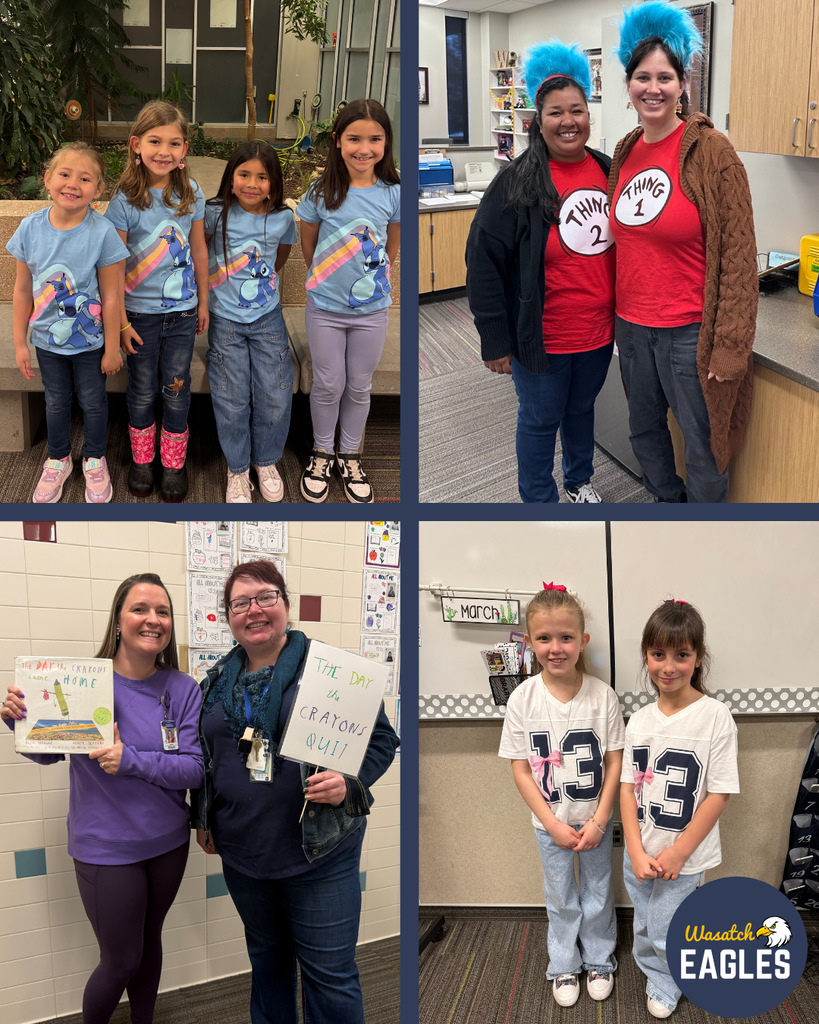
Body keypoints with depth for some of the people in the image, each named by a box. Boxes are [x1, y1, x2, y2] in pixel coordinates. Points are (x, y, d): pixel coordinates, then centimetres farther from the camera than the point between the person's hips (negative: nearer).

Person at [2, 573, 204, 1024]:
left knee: (149, 941, 20)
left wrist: (132, 761, -26)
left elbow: (195, 768, -13)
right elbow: (48, 752, 2)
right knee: (121, 961, 6)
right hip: (105, 847, -2)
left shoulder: (183, 689, -8)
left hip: (168, 842, 3)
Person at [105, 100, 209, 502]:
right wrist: (121, 322, -10)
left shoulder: (191, 194, -4)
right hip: (140, 313, -2)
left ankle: (174, 462, 28)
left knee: (176, 389, 11)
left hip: (182, 311, 2)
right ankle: (141, 458, 32)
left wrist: (203, 301, 11)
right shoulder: (125, 200, -14)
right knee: (143, 390, 13)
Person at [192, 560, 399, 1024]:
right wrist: (203, 819, 17)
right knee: (266, 957, 20)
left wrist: (348, 783, -20)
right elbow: (202, 752, 22)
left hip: (319, 851, -5)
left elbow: (381, 738, -5)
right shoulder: (218, 680, 9)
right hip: (241, 851, 5)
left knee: (329, 974, 0)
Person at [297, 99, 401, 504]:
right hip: (325, 308, -1)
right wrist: (328, 280, 8)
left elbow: (391, 250, 6)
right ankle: (321, 452, 32)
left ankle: (350, 455, 32)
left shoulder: (393, 194, -8)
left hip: (372, 309, 1)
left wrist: (371, 282, 9)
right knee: (328, 385, 11)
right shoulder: (321, 193, -11)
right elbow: (309, 249, 2)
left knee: (359, 387, 13)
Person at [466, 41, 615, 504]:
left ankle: (579, 480, 45)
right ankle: (539, 501, 27)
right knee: (540, 420, 10)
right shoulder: (518, 183, -14)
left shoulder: (607, 171, 1)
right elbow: (484, 262, -13)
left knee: (582, 408, 23)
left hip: (599, 331, 5)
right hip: (543, 338, -5)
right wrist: (495, 341, -14)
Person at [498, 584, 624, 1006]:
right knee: (561, 899, 16)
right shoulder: (523, 698, -15)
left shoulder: (602, 695, -15)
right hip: (549, 821, 0)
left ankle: (599, 960, 40)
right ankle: (564, 966, 38)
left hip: (595, 819, 0)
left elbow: (614, 761, -8)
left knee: (598, 894, 17)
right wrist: (553, 824, -13)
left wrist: (598, 820, -12)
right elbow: (520, 770, -10)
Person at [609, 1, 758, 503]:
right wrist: (617, 314, 16)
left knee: (702, 444, 6)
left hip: (688, 330, -6)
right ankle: (667, 500, 45)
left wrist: (729, 346, -17)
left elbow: (738, 257, -14)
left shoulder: (711, 151, -13)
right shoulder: (625, 151, 5)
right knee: (644, 430, 21)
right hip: (632, 325, 6)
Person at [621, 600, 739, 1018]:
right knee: (644, 928, 19)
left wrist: (678, 854, -14)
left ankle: (663, 989, 34)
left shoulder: (716, 717, -15)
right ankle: (652, 972, 46)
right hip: (639, 852, 4)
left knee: (665, 933, 7)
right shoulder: (640, 720, 0)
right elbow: (628, 788, 2)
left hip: (683, 856, -4)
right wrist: (636, 852, -9)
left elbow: (718, 795, -14)